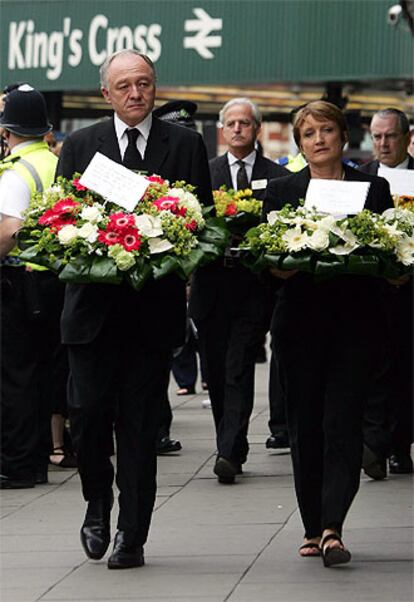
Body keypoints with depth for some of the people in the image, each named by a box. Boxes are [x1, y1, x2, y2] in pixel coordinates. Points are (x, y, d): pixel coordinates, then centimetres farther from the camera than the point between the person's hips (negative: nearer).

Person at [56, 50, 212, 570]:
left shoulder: (185, 145, 7)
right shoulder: (79, 146, 9)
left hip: (154, 307, -1)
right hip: (93, 305, 1)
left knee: (140, 424, 1)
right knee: (87, 412, -4)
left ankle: (132, 536, 7)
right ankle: (98, 503, 22)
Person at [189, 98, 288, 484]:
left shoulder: (277, 177, 6)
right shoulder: (204, 172, 10)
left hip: (254, 287, -2)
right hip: (212, 285, 2)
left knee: (239, 372, -10)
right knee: (216, 373, 7)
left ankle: (229, 453, -14)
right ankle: (233, 449, 19)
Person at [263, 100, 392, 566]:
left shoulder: (373, 189, 8)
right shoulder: (281, 191, 8)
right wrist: (279, 266, -17)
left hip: (355, 322, -1)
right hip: (300, 319, 1)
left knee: (343, 423, -10)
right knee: (304, 425, 4)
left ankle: (331, 528, -16)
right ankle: (313, 528, 14)